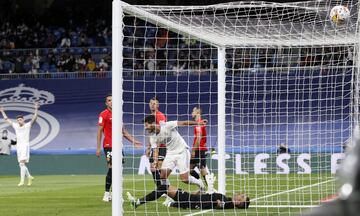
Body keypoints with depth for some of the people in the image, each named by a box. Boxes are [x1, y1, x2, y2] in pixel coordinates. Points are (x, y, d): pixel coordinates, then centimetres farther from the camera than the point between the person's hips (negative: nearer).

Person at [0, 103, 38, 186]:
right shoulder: (15, 126, 14)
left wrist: (36, 109, -20)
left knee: (22, 163, -16)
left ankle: (22, 181, -20)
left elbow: (34, 118, -10)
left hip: (25, 146, -6)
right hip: (18, 146, 6)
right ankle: (29, 177, 24)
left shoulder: (28, 125, 0)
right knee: (21, 164, 7)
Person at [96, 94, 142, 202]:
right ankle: (107, 193, -7)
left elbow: (123, 131, 23)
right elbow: (99, 131, -5)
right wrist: (98, 147, -10)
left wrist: (133, 141, 19)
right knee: (112, 168, -14)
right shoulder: (104, 114, -3)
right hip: (108, 145, -6)